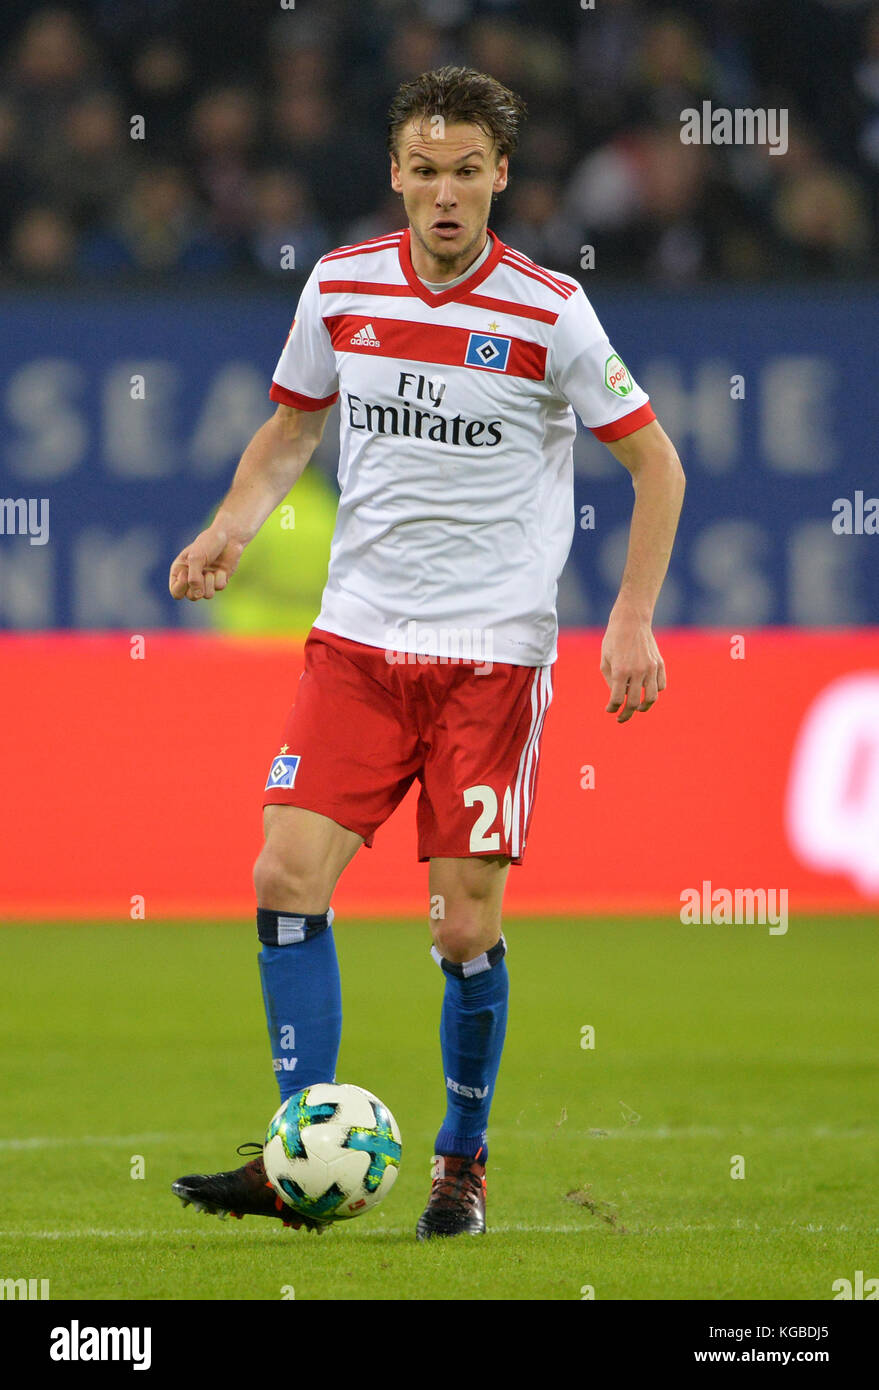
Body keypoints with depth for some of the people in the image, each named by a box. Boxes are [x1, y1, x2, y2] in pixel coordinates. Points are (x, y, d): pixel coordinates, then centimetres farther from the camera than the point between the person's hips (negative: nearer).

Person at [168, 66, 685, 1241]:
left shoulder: (549, 311, -8)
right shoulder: (341, 288, 2)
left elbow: (655, 462, 1)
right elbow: (290, 431, 17)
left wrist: (632, 621, -7)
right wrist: (231, 527, -1)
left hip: (493, 653, -3)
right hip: (358, 638, 3)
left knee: (467, 930, -4)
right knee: (287, 880, -9)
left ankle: (463, 1165, 14)